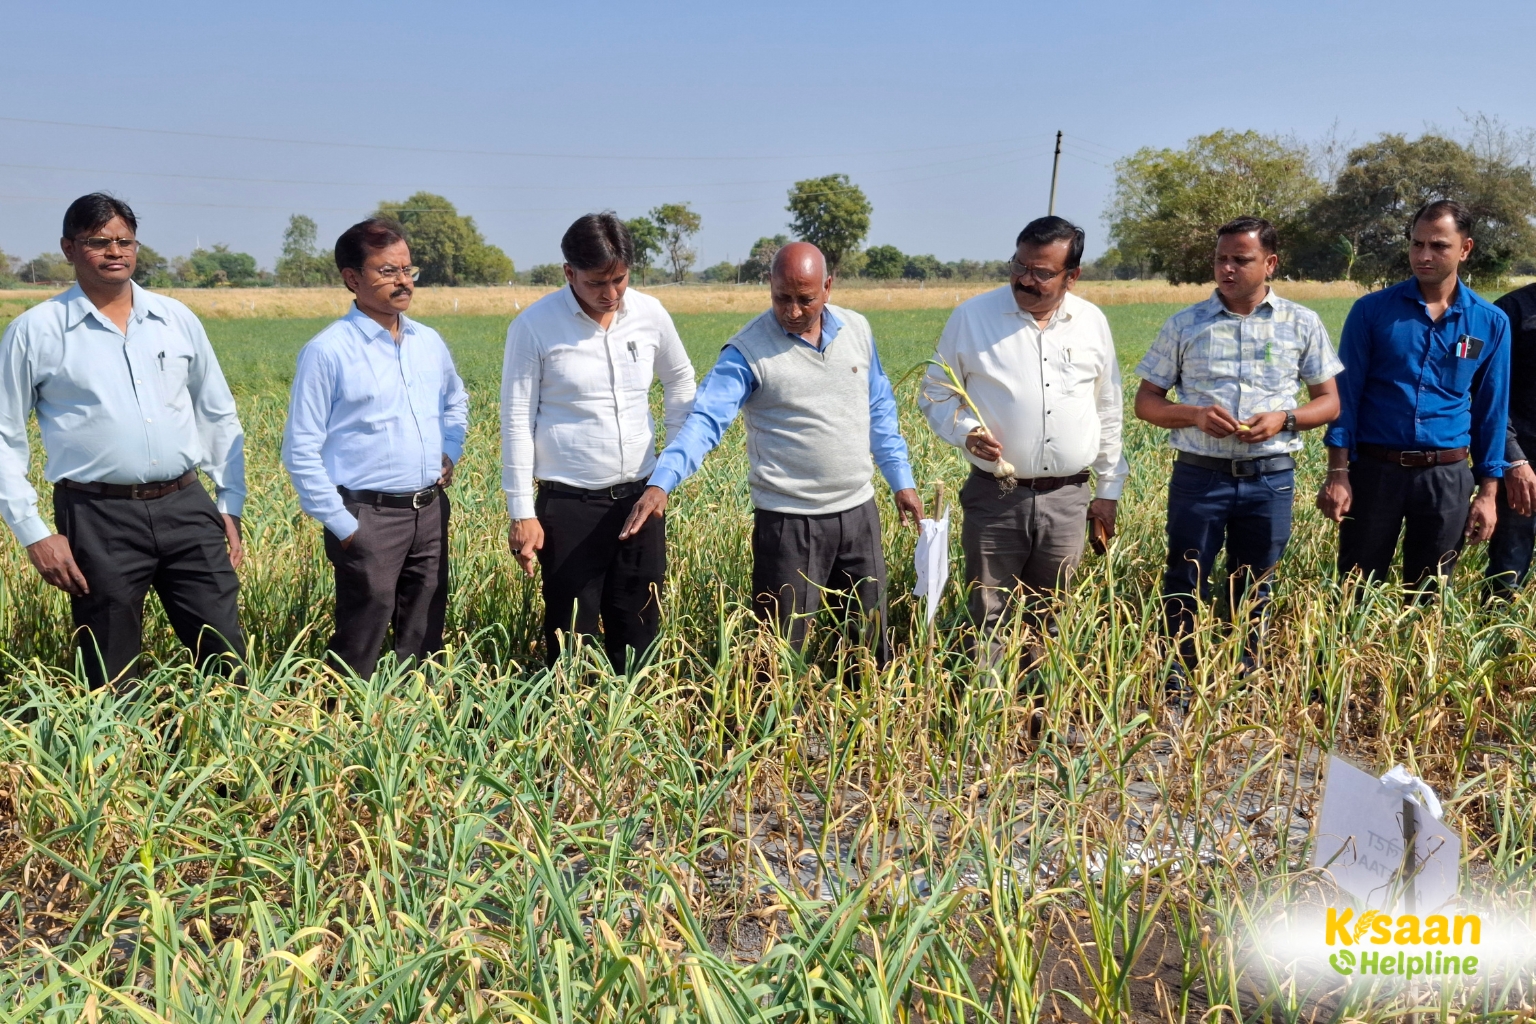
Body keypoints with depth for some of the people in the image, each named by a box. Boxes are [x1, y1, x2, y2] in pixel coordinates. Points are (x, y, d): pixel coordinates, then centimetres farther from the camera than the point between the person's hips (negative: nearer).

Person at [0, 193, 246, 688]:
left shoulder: (177, 319, 8)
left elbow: (219, 416, 15)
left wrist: (231, 503, 10)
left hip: (187, 506, 2)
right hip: (98, 517, -2)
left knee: (227, 657, 3)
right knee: (112, 681, 7)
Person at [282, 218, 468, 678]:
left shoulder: (430, 342, 8)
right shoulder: (328, 351, -10)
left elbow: (455, 402, 28)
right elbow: (301, 452, -9)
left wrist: (449, 452, 11)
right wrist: (341, 526, -10)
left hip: (431, 511, 6)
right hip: (368, 518, -6)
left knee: (425, 640, 15)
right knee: (360, 649, 2)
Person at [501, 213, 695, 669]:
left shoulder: (650, 314, 0)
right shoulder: (534, 326, -10)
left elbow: (680, 381, 17)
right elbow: (517, 421, -6)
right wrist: (522, 512, -7)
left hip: (640, 495, 3)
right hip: (568, 503, -3)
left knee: (640, 631, 11)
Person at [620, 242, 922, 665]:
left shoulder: (857, 330, 4)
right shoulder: (747, 351, -12)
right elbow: (705, 420, -21)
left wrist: (901, 480, 12)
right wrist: (661, 484, -35)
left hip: (859, 511, 5)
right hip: (789, 520, -4)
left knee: (872, 636, 17)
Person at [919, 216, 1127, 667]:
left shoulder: (1092, 323, 5)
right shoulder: (972, 316, -4)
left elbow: (1109, 412, 13)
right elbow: (935, 395, 4)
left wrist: (1109, 490, 12)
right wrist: (965, 433, -16)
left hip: (1067, 500, 3)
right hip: (994, 498, -2)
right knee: (989, 620, 2)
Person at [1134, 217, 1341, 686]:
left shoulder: (1302, 324, 5)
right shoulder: (1184, 325, 3)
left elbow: (1329, 401, 9)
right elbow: (1146, 402, 5)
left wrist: (1285, 419, -11)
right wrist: (1195, 415, -14)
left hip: (1270, 478, 1)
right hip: (1199, 475, -1)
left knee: (1253, 591, 11)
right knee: (1185, 585, 3)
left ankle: (1245, 683, 26)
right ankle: (1176, 686, 15)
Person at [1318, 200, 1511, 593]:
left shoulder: (1491, 322, 2)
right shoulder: (1372, 309, -3)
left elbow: (1491, 411, 7)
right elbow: (1346, 394, -3)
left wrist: (1488, 492, 4)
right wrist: (1337, 473, -9)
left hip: (1447, 476, 2)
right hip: (1374, 469, -1)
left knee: (1428, 596, 12)